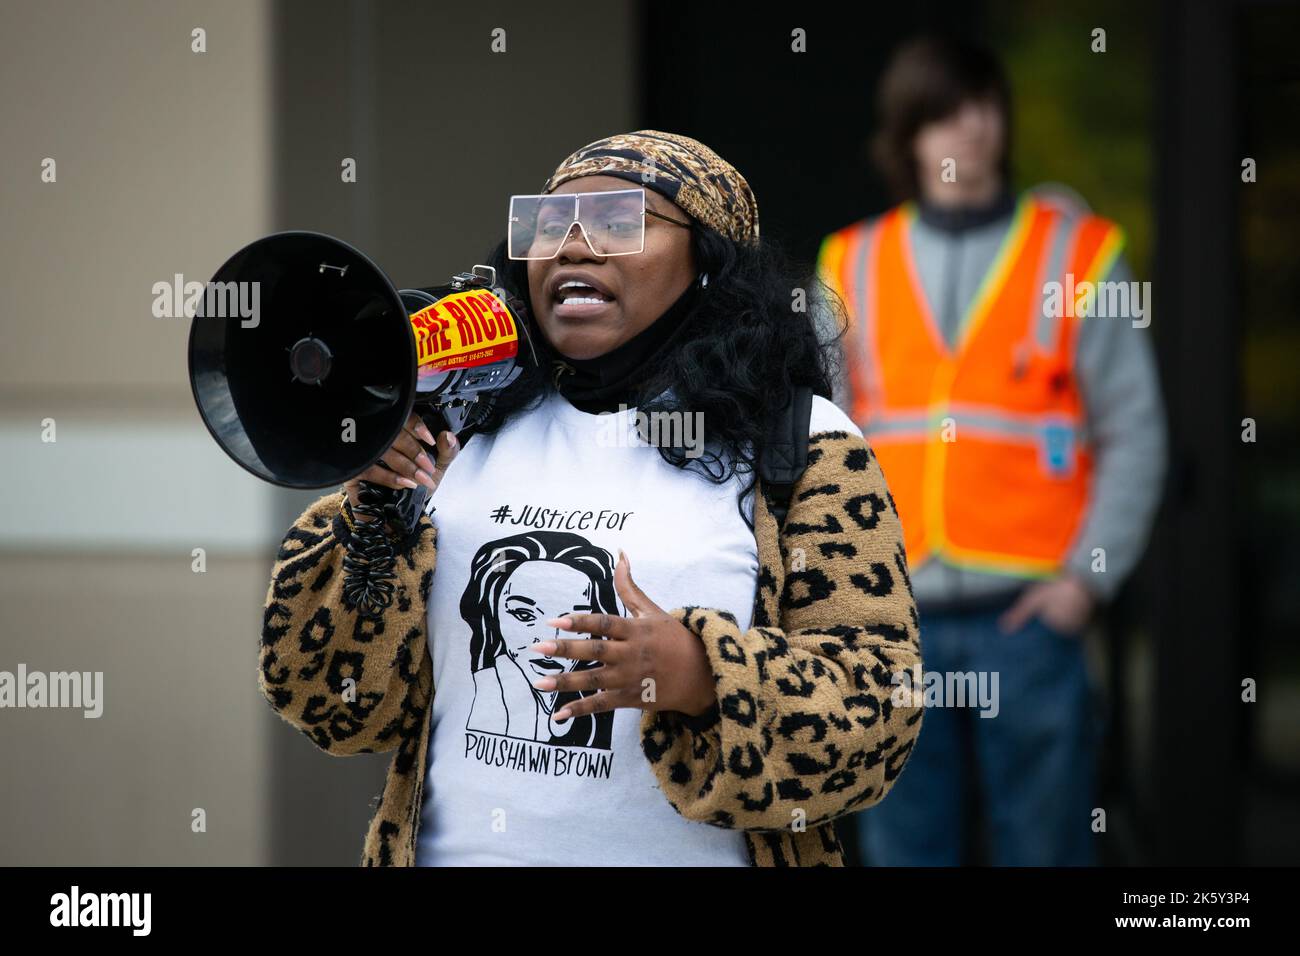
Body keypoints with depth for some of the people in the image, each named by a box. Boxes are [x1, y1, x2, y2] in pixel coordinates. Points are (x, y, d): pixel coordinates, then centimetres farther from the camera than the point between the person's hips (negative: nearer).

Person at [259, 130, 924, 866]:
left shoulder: (799, 444, -6)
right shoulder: (468, 426, 2)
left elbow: (882, 698, -12)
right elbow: (347, 707, 3)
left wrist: (703, 678, -27)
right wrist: (379, 526, -12)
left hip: (680, 853, -3)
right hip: (452, 848, 3)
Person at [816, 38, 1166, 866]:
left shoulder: (1076, 254, 4)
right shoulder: (854, 266, 11)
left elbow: (1134, 433, 2)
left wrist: (1088, 577, -7)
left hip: (1026, 611, -2)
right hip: (895, 615, 2)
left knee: (1043, 844, 0)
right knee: (905, 846, 6)